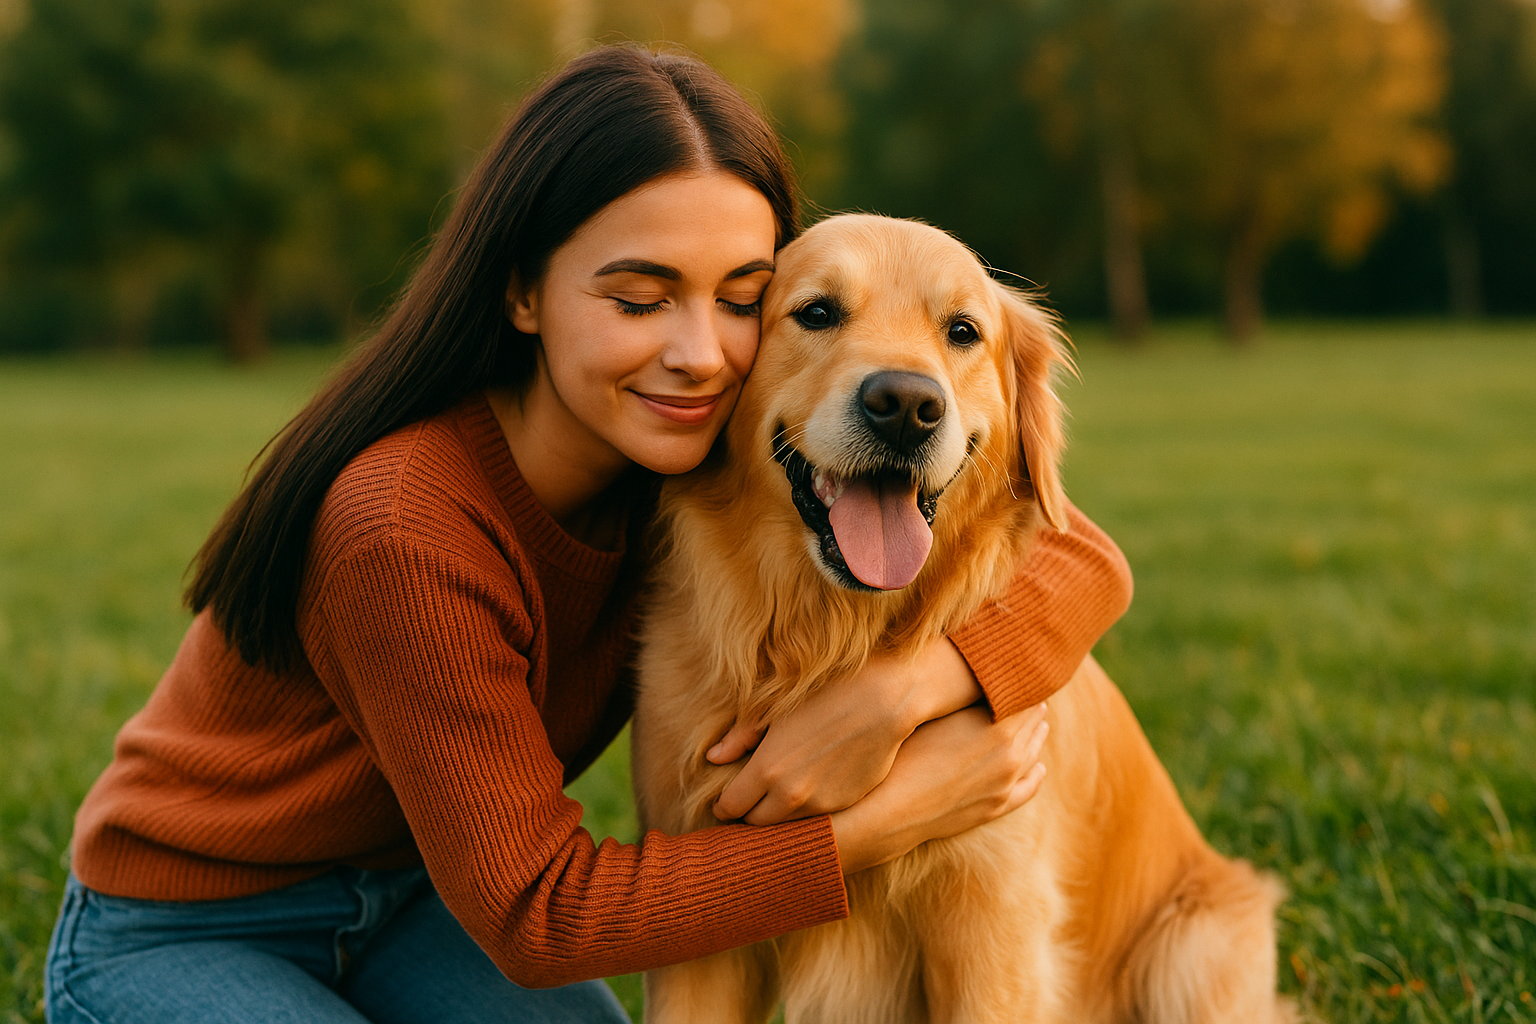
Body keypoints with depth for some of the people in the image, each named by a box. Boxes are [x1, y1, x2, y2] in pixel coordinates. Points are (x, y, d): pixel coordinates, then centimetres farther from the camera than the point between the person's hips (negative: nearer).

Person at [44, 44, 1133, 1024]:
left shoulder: (703, 447, -15)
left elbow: (1083, 560, -16)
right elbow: (533, 915, -27)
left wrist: (898, 689, -36)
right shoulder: (410, 531, -33)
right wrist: (892, 819, -31)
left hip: (414, 904, 5)